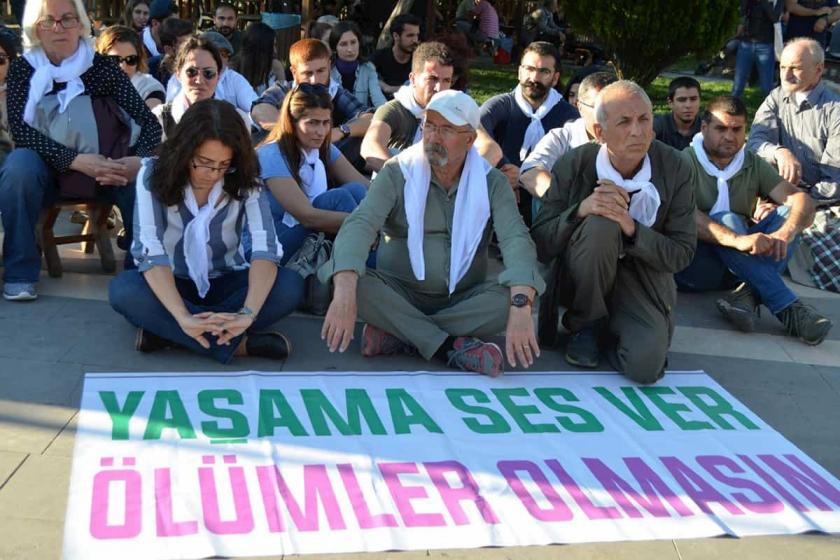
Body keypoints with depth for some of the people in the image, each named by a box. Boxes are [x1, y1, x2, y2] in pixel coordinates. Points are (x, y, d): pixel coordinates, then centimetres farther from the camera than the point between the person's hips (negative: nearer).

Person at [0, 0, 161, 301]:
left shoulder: (103, 67, -5)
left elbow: (149, 123, -10)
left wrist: (139, 160, -31)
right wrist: (76, 160, -29)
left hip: (105, 169, 0)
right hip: (47, 167, 0)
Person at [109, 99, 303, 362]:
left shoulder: (245, 180, -14)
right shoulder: (154, 174, -17)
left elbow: (265, 248, -26)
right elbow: (150, 251, -27)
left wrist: (248, 313, -45)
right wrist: (183, 318, -44)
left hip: (227, 282, 1)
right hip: (171, 284, -1)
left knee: (291, 285, -27)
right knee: (122, 290, -33)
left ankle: (165, 330, -27)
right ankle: (235, 342, -32)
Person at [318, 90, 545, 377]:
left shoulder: (491, 183, -1)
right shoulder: (397, 174, -5)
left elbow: (516, 240, -16)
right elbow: (360, 225, -20)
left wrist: (521, 309, -36)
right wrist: (344, 293, -40)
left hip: (465, 299, 1)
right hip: (400, 294, -1)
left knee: (514, 297, -27)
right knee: (357, 284, -30)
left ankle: (399, 334, -23)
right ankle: (451, 347, -27)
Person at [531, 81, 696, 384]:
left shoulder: (675, 170, -12)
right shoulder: (573, 165, -14)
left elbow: (682, 254, -10)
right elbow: (541, 245, -13)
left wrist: (631, 227, -28)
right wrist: (581, 210, -32)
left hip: (641, 276, 1)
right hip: (578, 278, 0)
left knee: (645, 365, -26)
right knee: (600, 225, -34)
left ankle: (605, 330, 11)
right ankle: (585, 324, -8)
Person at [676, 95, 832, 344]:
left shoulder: (755, 165, 11)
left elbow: (801, 199, -4)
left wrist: (785, 234, -28)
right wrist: (738, 240, -39)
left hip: (742, 263, 5)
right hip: (696, 261, -5)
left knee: (790, 213, -14)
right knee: (726, 220, -31)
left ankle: (747, 295, -34)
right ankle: (787, 307, -37)